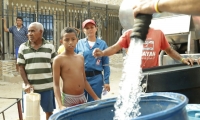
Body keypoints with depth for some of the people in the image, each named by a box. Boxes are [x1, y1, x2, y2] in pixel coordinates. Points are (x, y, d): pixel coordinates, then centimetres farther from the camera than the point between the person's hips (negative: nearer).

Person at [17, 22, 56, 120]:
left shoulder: (50, 47, 0)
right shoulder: (23, 47, 0)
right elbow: (21, 67, 1)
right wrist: (27, 84, -8)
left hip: (47, 86, 0)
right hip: (30, 87, 1)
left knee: (49, 111, 10)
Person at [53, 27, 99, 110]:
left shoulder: (81, 58, 8)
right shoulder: (58, 59, -8)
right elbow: (56, 85, -10)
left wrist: (95, 97, 15)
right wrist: (60, 105, -20)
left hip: (82, 97, 5)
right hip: (68, 98, -5)